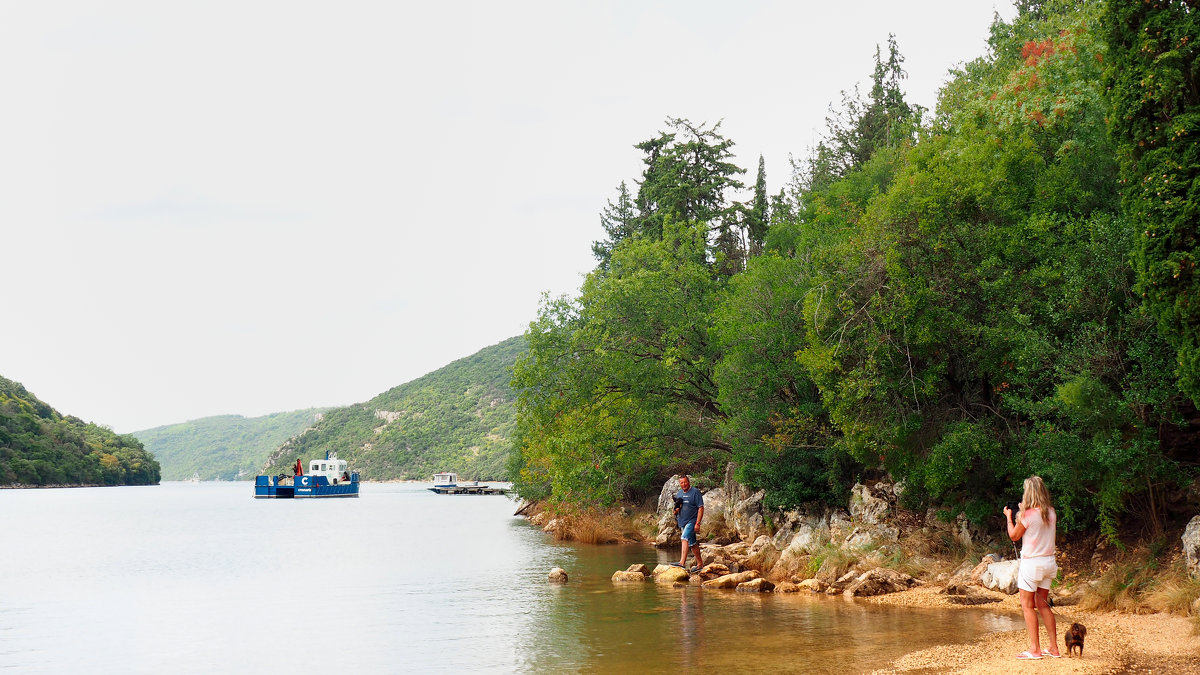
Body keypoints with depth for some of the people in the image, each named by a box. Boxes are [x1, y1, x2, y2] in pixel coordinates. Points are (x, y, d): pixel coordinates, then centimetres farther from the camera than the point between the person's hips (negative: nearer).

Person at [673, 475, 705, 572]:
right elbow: (676, 508, 23)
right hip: (682, 522, 7)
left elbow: (701, 508, -11)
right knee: (692, 543, 13)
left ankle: (682, 562, -33)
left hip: (692, 521, -7)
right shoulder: (679, 494, 13)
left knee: (684, 538, -24)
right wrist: (676, 510, -4)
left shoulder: (695, 492, -8)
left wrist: (697, 523, -17)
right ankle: (700, 563, 23)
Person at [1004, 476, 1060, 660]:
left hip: (1031, 562, -7)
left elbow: (1014, 536, -2)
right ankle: (1054, 647, 14)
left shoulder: (1028, 515, -16)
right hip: (1048, 562, 7)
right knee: (1043, 604, 14)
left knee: (1027, 605, 2)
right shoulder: (1051, 513, 2)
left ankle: (1034, 648, -1)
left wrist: (1009, 517, 12)